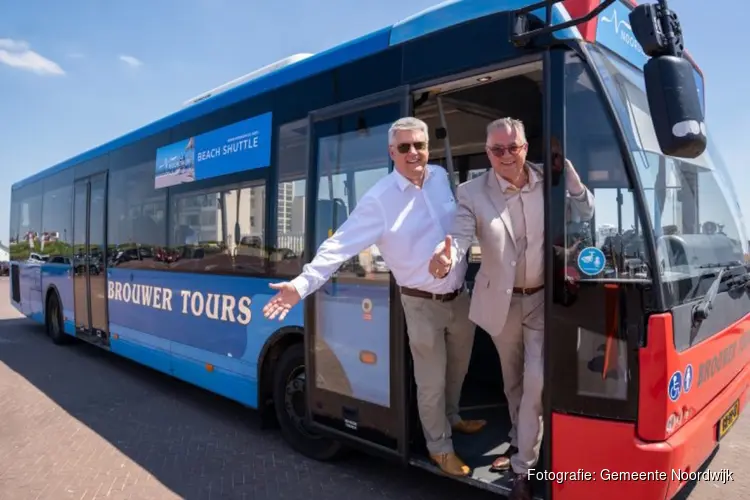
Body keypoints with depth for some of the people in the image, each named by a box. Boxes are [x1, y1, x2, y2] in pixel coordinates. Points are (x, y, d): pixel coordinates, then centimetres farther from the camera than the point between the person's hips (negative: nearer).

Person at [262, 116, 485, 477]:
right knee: (431, 380, 9)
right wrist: (302, 285, -29)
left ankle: (451, 417, 53)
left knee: (458, 369, 24)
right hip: (423, 304, -5)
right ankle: (440, 446, 35)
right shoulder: (379, 199, -19)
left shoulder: (442, 177, -2)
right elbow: (340, 245, -22)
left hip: (460, 296, 6)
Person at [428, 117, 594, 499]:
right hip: (500, 300, 1)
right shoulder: (471, 192, -12)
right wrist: (446, 260, -47)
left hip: (542, 299, 0)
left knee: (536, 379, -5)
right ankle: (520, 443, 44)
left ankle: (524, 466, 13)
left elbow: (585, 213, -1)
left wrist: (566, 167, -17)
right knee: (512, 379, 19)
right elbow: (460, 237, -22)